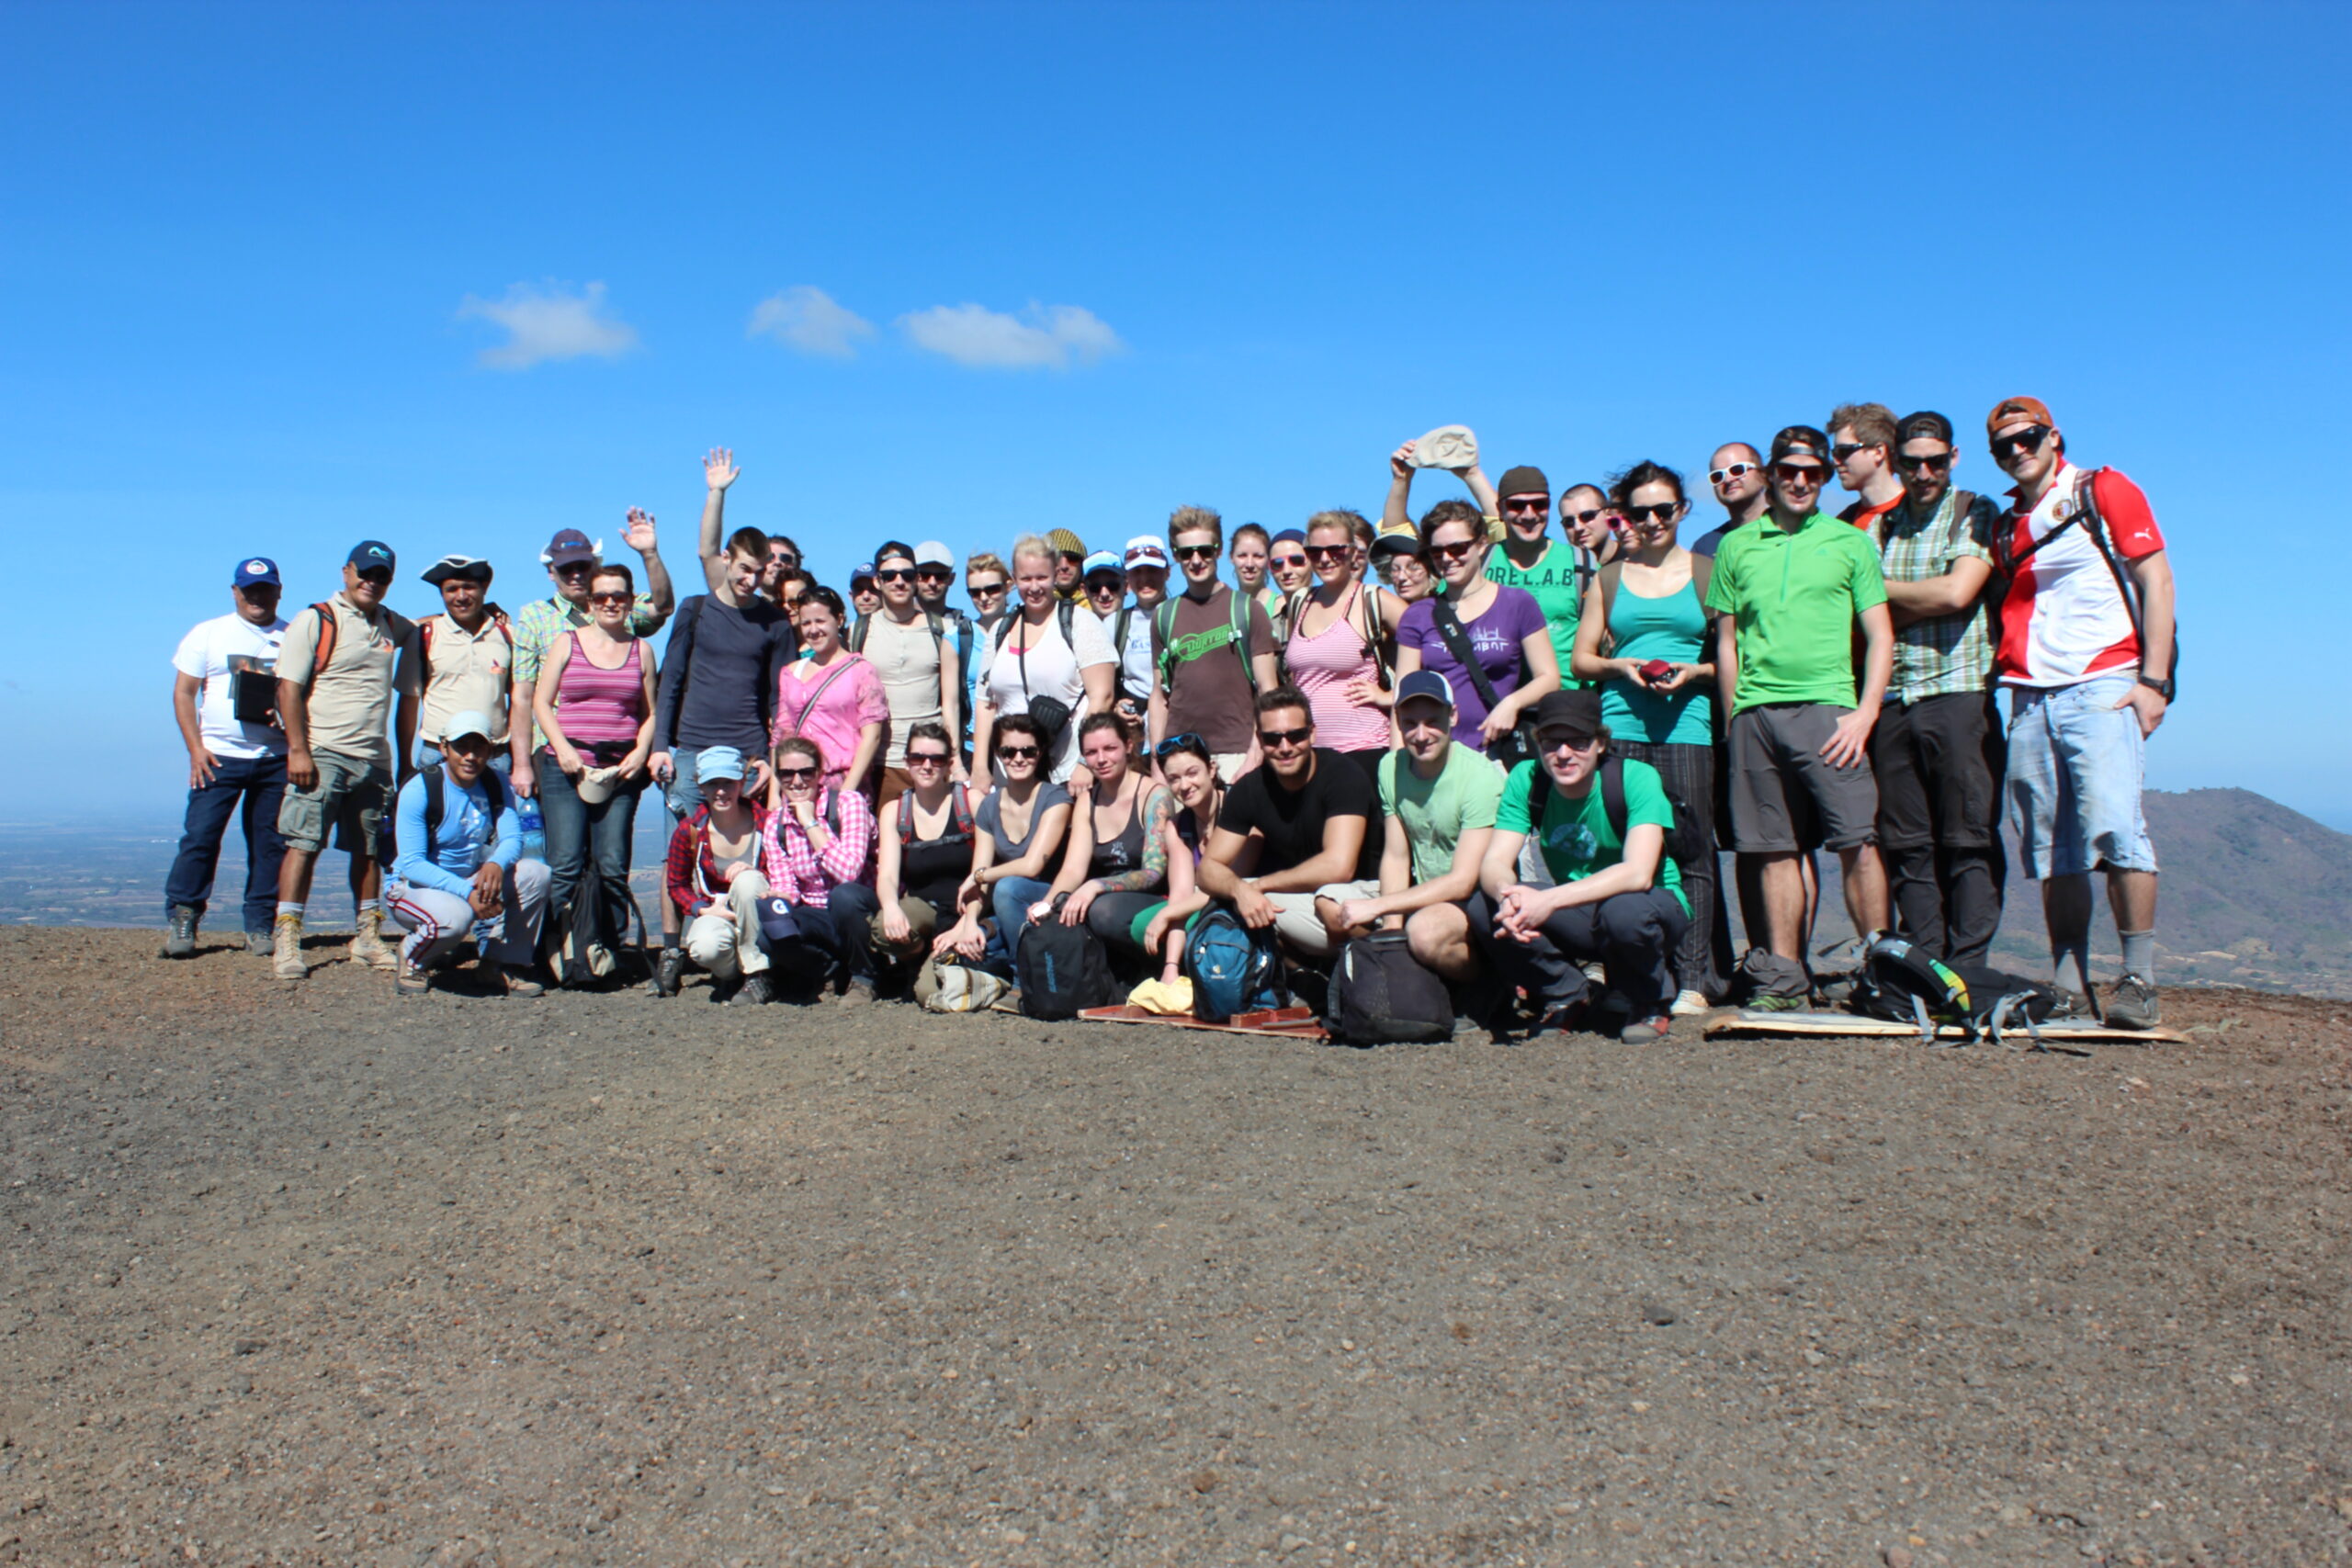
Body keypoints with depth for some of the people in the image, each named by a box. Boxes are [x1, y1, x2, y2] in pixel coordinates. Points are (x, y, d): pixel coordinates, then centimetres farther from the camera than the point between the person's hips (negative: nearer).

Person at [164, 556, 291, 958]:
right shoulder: (208, 634, 9)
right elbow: (183, 692, 6)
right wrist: (195, 748, -5)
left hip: (275, 757, 1)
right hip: (219, 755, -1)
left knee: (270, 843, 2)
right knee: (199, 837, -6)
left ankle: (260, 926, 10)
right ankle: (181, 921, 3)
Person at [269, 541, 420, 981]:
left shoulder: (396, 628, 14)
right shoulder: (314, 621, -1)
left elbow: (408, 693, 21)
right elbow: (288, 687, -7)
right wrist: (298, 749, -15)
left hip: (374, 759, 5)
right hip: (322, 754, -5)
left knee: (369, 849, 10)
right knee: (304, 843, -9)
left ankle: (369, 937, 18)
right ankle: (286, 940, -6)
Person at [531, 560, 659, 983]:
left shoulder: (641, 649, 13)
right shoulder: (568, 643, 10)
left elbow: (650, 712, 15)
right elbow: (541, 701, 7)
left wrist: (642, 751, -2)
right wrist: (562, 748, -6)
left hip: (620, 770, 1)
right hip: (566, 768, -1)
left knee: (612, 864, -4)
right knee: (566, 864, -7)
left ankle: (605, 951, 6)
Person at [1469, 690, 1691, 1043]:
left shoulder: (1636, 778, -20)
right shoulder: (1526, 779, -9)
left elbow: (1638, 873, -33)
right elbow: (1494, 861, -16)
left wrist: (1550, 900, -44)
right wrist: (1506, 893, -41)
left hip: (1655, 903, -3)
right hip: (1578, 914, 3)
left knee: (1624, 910, -38)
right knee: (1483, 908, -21)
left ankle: (1650, 1005, -5)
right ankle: (1565, 998, 4)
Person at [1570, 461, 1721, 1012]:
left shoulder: (1706, 573, 12)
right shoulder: (1608, 578, 17)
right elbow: (1581, 657, 16)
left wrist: (1694, 672, -8)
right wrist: (1620, 666, -3)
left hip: (1687, 723, -1)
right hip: (1620, 725, 1)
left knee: (1691, 849, -6)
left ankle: (1694, 979, -3)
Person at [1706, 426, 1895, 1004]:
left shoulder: (1850, 542, 10)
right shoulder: (1737, 546, 15)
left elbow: (1880, 636, 7)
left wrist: (1865, 712, -6)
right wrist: (1734, 720, 8)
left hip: (1826, 707, -2)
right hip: (1755, 712, 2)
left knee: (1857, 842, -10)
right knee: (1774, 849, 4)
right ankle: (1782, 977, 10)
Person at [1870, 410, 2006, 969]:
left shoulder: (1976, 513, 6)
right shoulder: (1881, 527, 18)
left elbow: (1956, 592, -10)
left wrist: (1881, 588, 2)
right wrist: (1926, 602, -5)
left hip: (1959, 695, -4)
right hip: (1893, 701, 4)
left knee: (1970, 843, -4)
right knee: (1905, 847, 3)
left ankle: (1967, 970, 0)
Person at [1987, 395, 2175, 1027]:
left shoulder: (2104, 491, 5)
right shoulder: (2007, 526, 21)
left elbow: (2156, 581, -2)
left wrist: (2153, 679, -10)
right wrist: (2011, 689, 12)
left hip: (2101, 687, -5)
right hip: (2031, 701, 5)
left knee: (2115, 831, -16)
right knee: (2051, 851, 3)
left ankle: (2139, 982, -14)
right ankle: (2066, 983, 7)